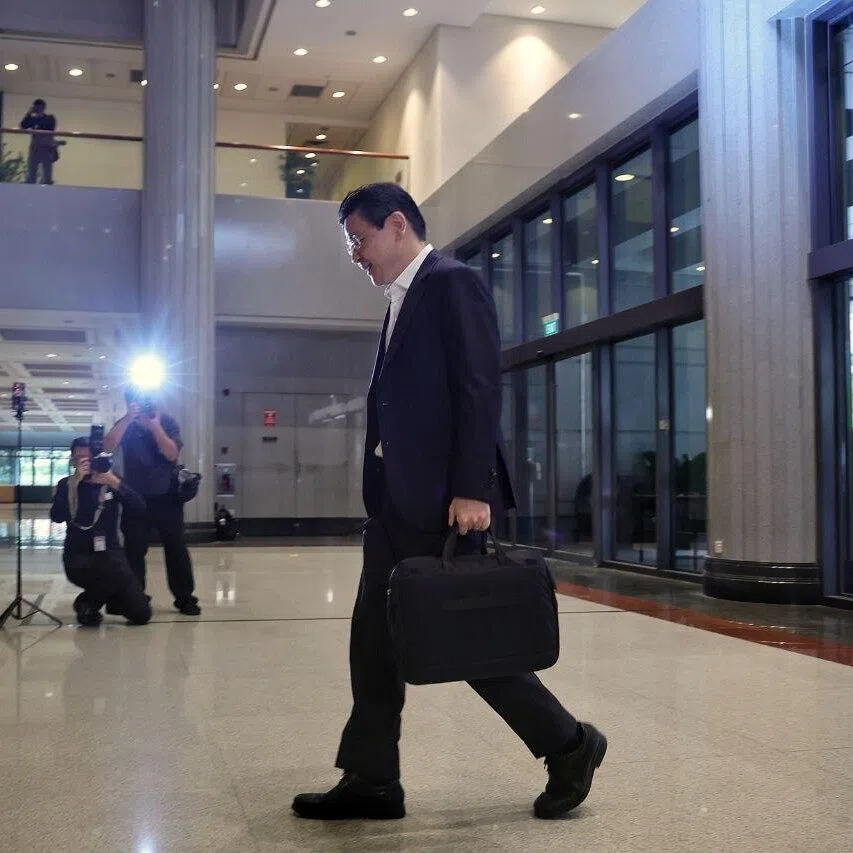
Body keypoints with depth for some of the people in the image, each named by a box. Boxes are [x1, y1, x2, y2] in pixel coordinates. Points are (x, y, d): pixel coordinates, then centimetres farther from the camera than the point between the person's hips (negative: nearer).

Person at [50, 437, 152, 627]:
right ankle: (85, 605, -6)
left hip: (111, 552, 2)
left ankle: (112, 599, 22)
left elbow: (139, 508, -9)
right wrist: (75, 482, -20)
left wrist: (115, 482, -21)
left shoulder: (111, 482, 7)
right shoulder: (66, 485, 4)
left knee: (141, 614, -10)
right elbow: (57, 517, -14)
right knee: (119, 574, -37)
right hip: (78, 557, -2)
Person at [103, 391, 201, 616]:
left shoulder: (167, 422, -3)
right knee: (134, 550, 1)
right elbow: (108, 446, -19)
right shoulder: (125, 425, 0)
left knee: (176, 548, 2)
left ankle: (185, 597, 9)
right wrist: (128, 419, -25)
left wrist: (155, 426, -20)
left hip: (167, 496, -1)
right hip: (136, 497, 1)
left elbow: (172, 454, -15)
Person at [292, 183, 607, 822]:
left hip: (443, 498, -9)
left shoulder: (453, 283, -9)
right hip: (396, 498, 9)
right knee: (374, 638, 9)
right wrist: (381, 490, 16)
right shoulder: (402, 300, 19)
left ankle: (568, 745, 16)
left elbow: (480, 391, -17)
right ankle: (371, 781, 18)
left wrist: (472, 490, -23)